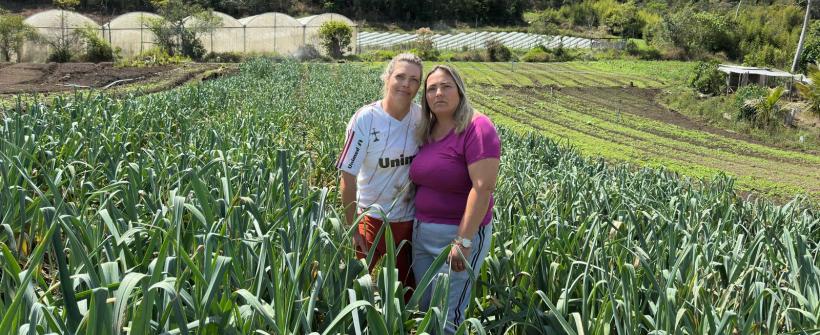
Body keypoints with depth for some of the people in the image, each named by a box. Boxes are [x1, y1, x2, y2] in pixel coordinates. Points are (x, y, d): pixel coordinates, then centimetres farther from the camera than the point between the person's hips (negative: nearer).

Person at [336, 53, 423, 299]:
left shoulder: (421, 117, -6)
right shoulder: (365, 120, -17)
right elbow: (348, 178, -15)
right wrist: (353, 229, -13)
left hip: (410, 220, 4)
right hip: (372, 218, -4)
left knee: (407, 288, 18)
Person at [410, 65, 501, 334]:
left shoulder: (477, 128, -16)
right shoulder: (427, 133, 7)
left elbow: (483, 188, -22)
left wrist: (464, 241, -23)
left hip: (461, 232, -7)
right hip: (422, 231, 7)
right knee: (425, 310, 17)